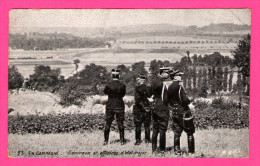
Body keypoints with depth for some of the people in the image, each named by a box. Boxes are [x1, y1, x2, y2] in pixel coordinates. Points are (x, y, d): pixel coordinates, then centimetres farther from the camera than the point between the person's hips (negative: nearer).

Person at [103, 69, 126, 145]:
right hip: (120, 106, 0)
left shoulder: (108, 85, -11)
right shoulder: (122, 85, -9)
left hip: (110, 106, 0)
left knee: (108, 124, 8)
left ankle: (106, 140, 8)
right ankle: (122, 140, 9)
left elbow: (105, 92, 7)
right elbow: (123, 94, 5)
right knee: (120, 124, 8)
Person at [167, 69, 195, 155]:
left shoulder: (169, 88, 5)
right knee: (190, 133, 5)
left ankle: (177, 151, 10)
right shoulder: (179, 87, -18)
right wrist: (189, 101, -3)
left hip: (174, 113, 6)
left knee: (177, 132, 11)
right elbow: (185, 100, -22)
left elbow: (168, 100, 11)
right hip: (183, 112, -6)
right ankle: (191, 151, 7)